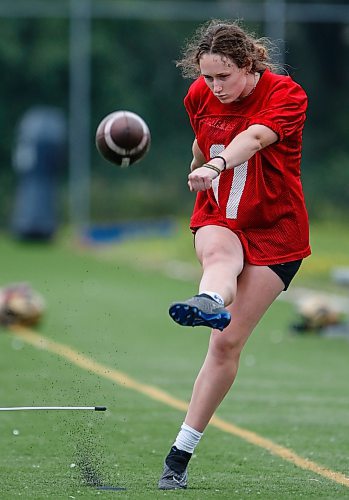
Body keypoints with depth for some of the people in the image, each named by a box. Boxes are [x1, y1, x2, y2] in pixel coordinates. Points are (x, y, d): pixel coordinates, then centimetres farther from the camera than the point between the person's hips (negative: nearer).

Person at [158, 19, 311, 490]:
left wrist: (217, 164, -57)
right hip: (218, 220, 3)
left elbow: (255, 137, -40)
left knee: (227, 343, -7)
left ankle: (181, 452, -1)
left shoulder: (286, 94, -18)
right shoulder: (199, 96, -3)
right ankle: (208, 305, -73)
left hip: (276, 231, -3)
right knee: (220, 256, -37)